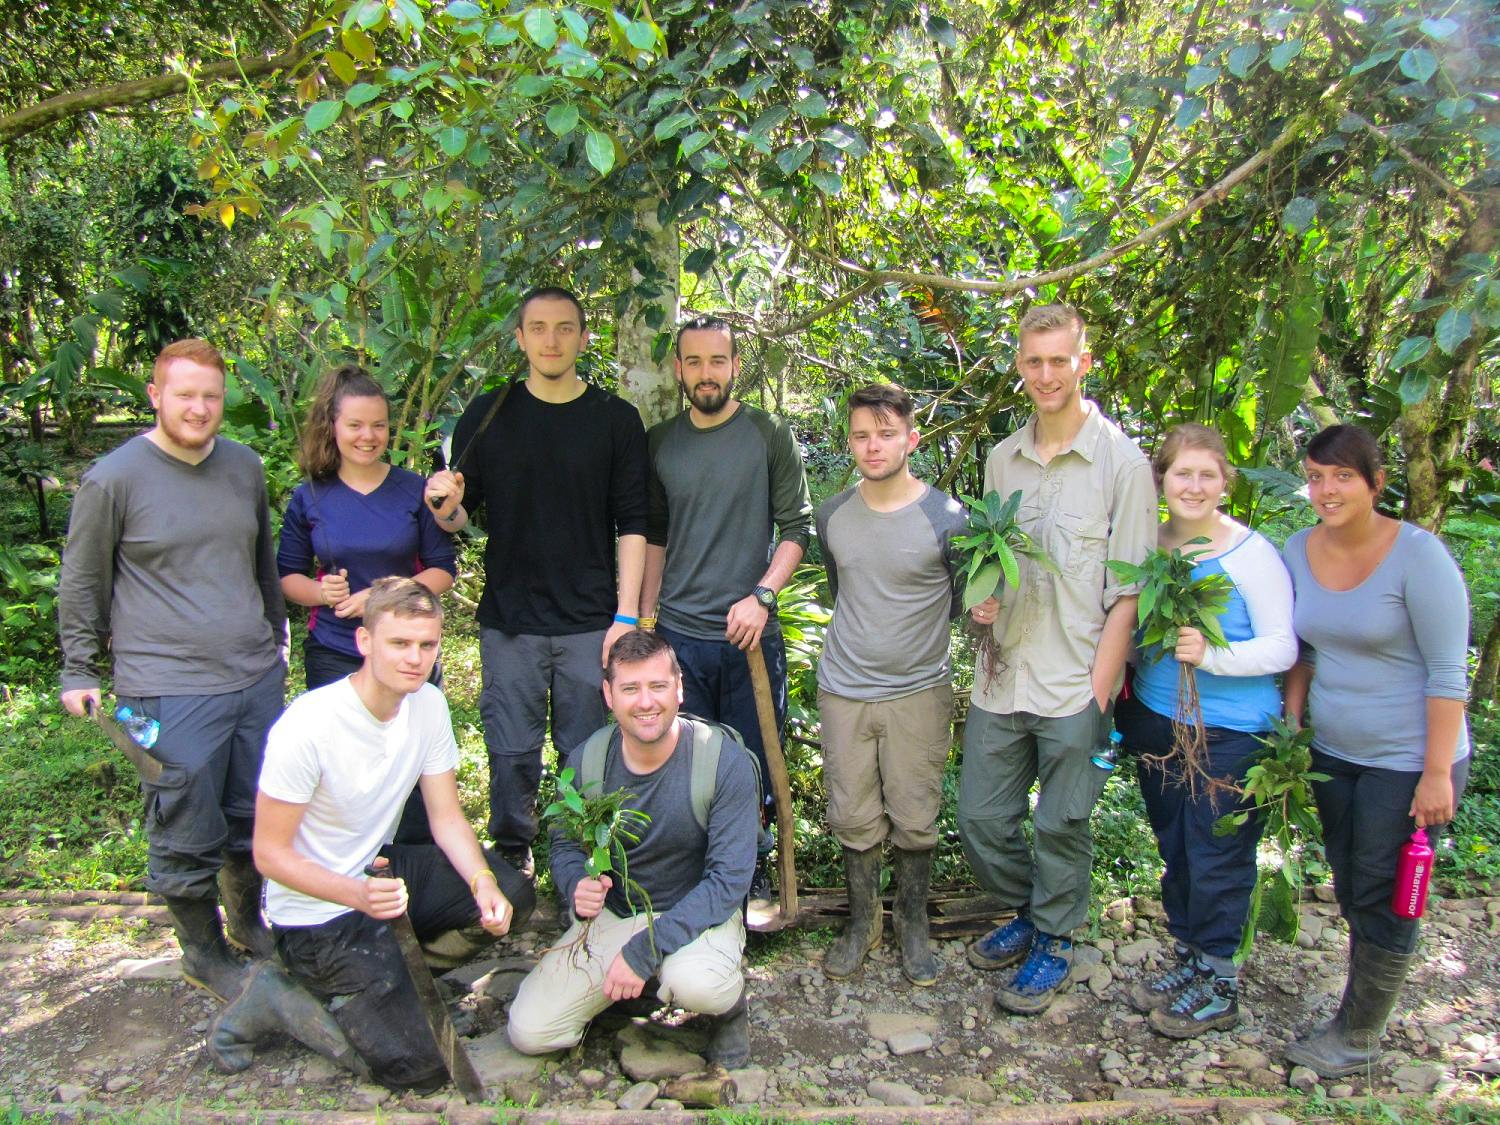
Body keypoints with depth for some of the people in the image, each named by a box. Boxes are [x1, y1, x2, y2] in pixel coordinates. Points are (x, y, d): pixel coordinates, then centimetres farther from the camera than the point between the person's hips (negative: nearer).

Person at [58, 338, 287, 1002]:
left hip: (256, 676, 5)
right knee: (188, 834, 4)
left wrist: (275, 640, 26)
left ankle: (249, 922, 39)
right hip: (169, 690, -5)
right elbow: (81, 584, 2)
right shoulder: (114, 478, -7)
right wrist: (80, 672, 6)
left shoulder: (244, 466, 8)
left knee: (255, 819, 17)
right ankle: (203, 953, 26)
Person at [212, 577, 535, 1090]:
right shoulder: (308, 726, -25)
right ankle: (280, 1001, 4)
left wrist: (484, 884, -17)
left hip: (381, 869, 7)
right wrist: (357, 895, -33)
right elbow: (270, 853, -18)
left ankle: (389, 958, 3)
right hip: (317, 910, -7)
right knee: (419, 1065, -14)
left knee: (512, 893, -7)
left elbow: (447, 817, 0)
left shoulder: (429, 704, -5)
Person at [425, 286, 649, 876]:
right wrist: (446, 507, -15)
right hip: (508, 621, 1)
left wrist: (627, 615, -6)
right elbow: (459, 517, 9)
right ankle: (511, 861, 25)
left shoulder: (616, 419, 2)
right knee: (512, 754, 7)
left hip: (590, 623, 0)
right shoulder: (488, 416, 5)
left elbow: (633, 524, 1)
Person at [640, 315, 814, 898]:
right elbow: (654, 537, 14)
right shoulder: (659, 442, 7)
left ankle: (753, 879, 26)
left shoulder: (770, 435, -1)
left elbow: (797, 527, -3)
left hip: (750, 633, -2)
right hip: (677, 633, 2)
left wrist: (761, 596, -14)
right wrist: (645, 618, 10)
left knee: (753, 766, 8)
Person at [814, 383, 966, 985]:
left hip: (919, 692, -2)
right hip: (844, 689, 3)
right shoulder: (833, 515, 2)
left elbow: (966, 602, 5)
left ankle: (912, 923, 29)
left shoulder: (947, 518, -9)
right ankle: (861, 920, 29)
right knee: (854, 818, 10)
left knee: (915, 820, 7)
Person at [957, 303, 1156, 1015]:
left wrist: (1098, 690, -12)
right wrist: (981, 598, -1)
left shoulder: (1122, 464, -7)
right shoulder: (1001, 460, 9)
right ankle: (1027, 912, 38)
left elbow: (1127, 591, -8)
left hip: (1075, 685, -5)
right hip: (1001, 678, 5)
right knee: (980, 817, 12)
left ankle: (1053, 944, 31)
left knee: (1061, 825, 9)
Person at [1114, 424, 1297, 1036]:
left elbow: (1283, 647, -13)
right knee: (1174, 849, 17)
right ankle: (1186, 960, 35)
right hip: (1156, 721, 6)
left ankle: (1218, 984, 22)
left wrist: (1212, 655, -28)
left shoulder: (1252, 553, -12)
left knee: (1216, 857, 3)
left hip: (1232, 732, -5)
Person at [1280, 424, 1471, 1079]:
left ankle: (1357, 1039, 23)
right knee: (1351, 893, 18)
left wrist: (1437, 773, -17)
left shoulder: (1417, 555, -18)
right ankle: (1369, 1004, 37)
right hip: (1334, 754, 6)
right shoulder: (1299, 551, 0)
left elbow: (1448, 673, -16)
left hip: (1408, 762, -6)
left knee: (1384, 903, 6)